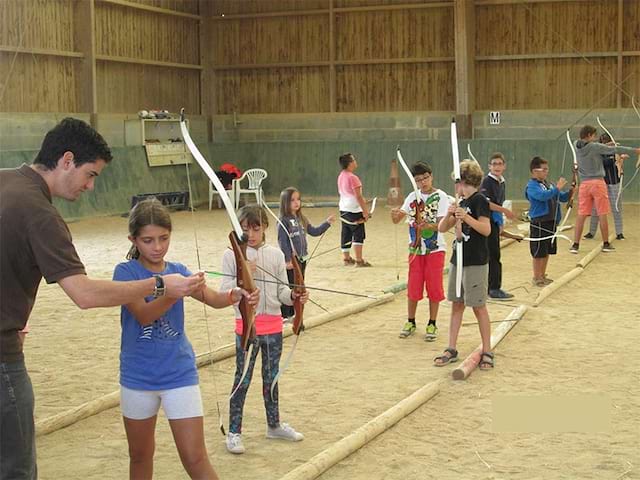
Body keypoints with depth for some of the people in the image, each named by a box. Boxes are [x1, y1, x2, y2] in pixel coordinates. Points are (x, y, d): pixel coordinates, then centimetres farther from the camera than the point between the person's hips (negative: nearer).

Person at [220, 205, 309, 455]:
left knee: (271, 377, 17)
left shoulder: (275, 254, 2)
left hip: (273, 325, 3)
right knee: (242, 380, 4)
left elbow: (281, 290, 3)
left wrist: (293, 296, -17)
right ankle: (234, 432, 15)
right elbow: (225, 292, -9)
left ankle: (274, 425, 33)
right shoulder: (232, 255, -6)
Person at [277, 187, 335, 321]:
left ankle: (293, 314, 24)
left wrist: (327, 222, 6)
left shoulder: (301, 219, 10)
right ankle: (284, 315, 8)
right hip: (291, 261, -7)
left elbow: (314, 231, 17)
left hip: (301, 259, 8)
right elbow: (282, 241, -16)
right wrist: (287, 260, -19)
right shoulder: (283, 221, -13)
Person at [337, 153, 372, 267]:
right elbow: (358, 196, -19)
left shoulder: (341, 176, 8)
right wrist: (365, 211, -15)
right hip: (354, 210, -9)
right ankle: (359, 260, -7)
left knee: (346, 234, 13)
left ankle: (346, 258, 20)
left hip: (343, 209, 9)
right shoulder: (352, 178, -18)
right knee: (358, 235, -5)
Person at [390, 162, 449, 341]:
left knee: (434, 287, 2)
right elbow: (397, 219, 0)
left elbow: (442, 224, -15)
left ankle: (432, 324, 14)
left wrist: (429, 226, -35)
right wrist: (395, 214, -23)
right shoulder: (412, 197, 5)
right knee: (413, 287, 7)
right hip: (415, 248, 3)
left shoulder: (441, 197, -7)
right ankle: (410, 322, 21)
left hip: (435, 248, -3)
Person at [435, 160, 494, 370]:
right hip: (458, 259, 8)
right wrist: (449, 214, -10)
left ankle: (487, 352, 7)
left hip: (476, 262, -8)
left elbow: (486, 229, -20)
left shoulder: (479, 200, -10)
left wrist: (467, 218, -31)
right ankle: (451, 350, 17)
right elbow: (442, 228, 9)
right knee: (456, 304, 10)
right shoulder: (462, 203, 14)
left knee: (479, 306, -2)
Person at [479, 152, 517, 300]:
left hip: (495, 222, 8)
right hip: (487, 221, -8)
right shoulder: (487, 181, -12)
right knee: (494, 255, -8)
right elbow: (486, 203, -21)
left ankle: (489, 287, 18)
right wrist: (505, 210, -23)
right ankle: (495, 289, -4)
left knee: (491, 255, 12)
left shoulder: (502, 183, 14)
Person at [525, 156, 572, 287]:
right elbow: (543, 196, -29)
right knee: (539, 252, -1)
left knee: (547, 251, 14)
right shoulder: (532, 186, -11)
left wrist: (570, 192, -3)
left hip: (551, 222, 8)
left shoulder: (548, 185, 13)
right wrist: (557, 188, -26)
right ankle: (536, 278, 9)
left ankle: (543, 276, 25)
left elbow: (562, 197, 16)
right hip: (539, 223, -8)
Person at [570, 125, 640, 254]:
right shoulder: (595, 147, -9)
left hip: (584, 184, 4)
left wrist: (605, 146, 16)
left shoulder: (577, 146, 4)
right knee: (602, 215, 4)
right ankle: (606, 244, 12)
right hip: (598, 182, -4)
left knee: (581, 215, 3)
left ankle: (575, 244, -1)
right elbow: (615, 149, -5)